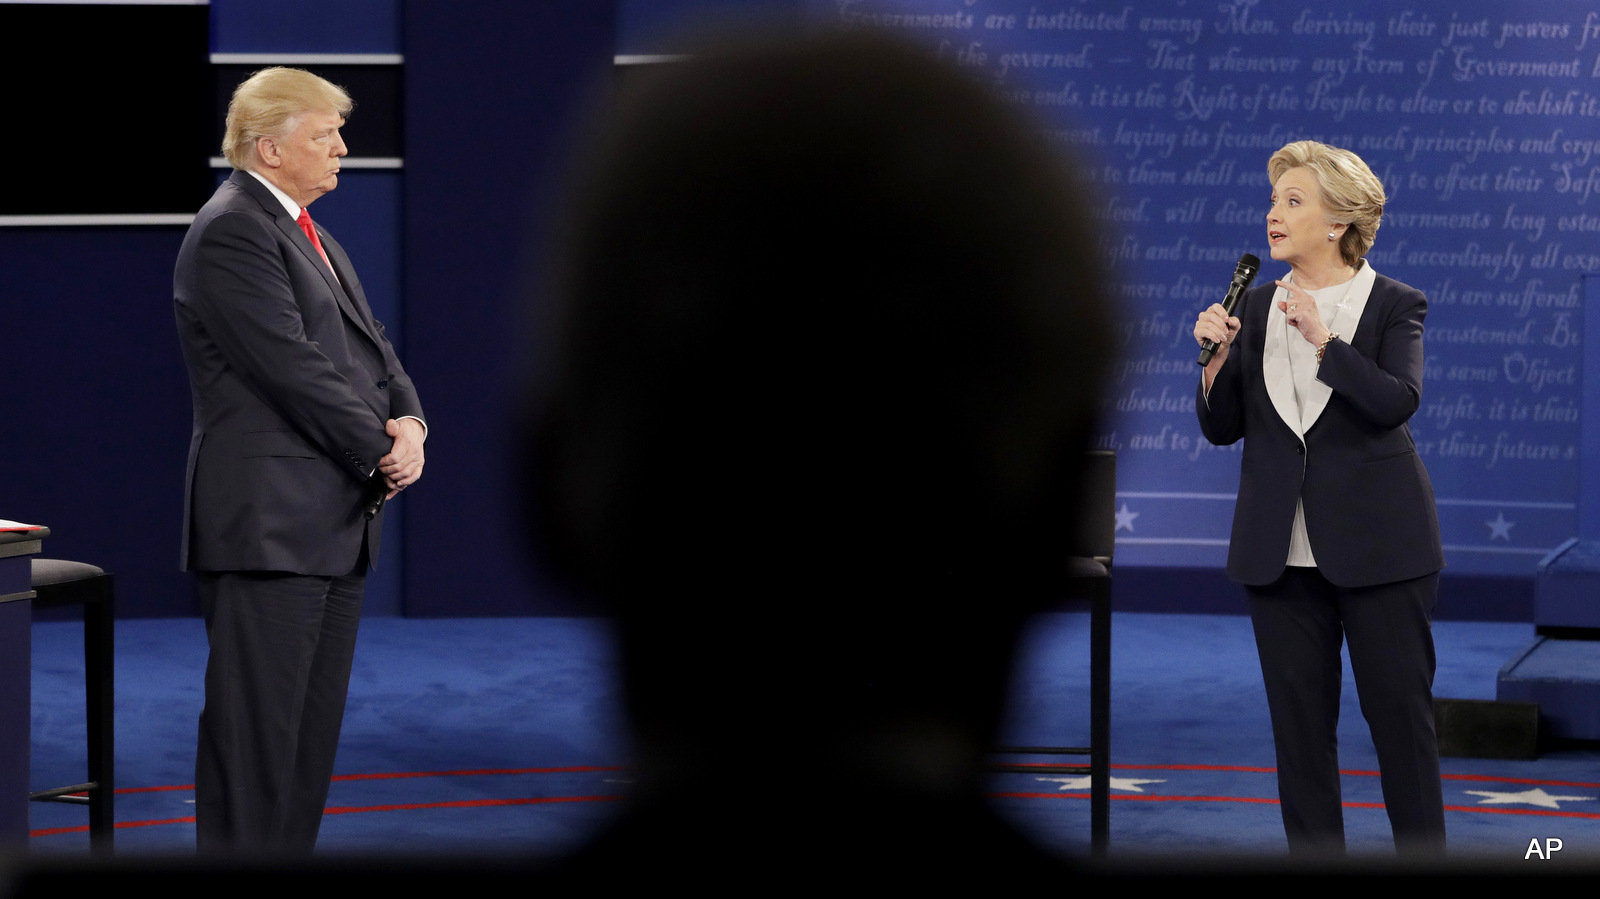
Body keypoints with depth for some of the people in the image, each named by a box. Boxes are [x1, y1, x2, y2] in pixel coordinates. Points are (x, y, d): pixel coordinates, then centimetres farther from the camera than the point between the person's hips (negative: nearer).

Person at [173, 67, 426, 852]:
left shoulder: (307, 235, 20)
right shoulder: (231, 233, -12)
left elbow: (367, 346, 18)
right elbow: (296, 368, -17)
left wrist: (408, 420, -2)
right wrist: (382, 450, -11)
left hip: (334, 521, 10)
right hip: (267, 522, -10)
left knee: (314, 727, 11)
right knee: (256, 724, -9)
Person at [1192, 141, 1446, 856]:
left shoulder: (1394, 305, -1)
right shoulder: (1256, 308, 10)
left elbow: (1397, 401, -17)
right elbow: (1222, 427, 9)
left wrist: (1322, 339, -23)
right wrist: (1217, 358, -8)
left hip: (1376, 544, -4)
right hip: (1282, 548, 4)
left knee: (1400, 713, -1)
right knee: (1299, 720, 5)